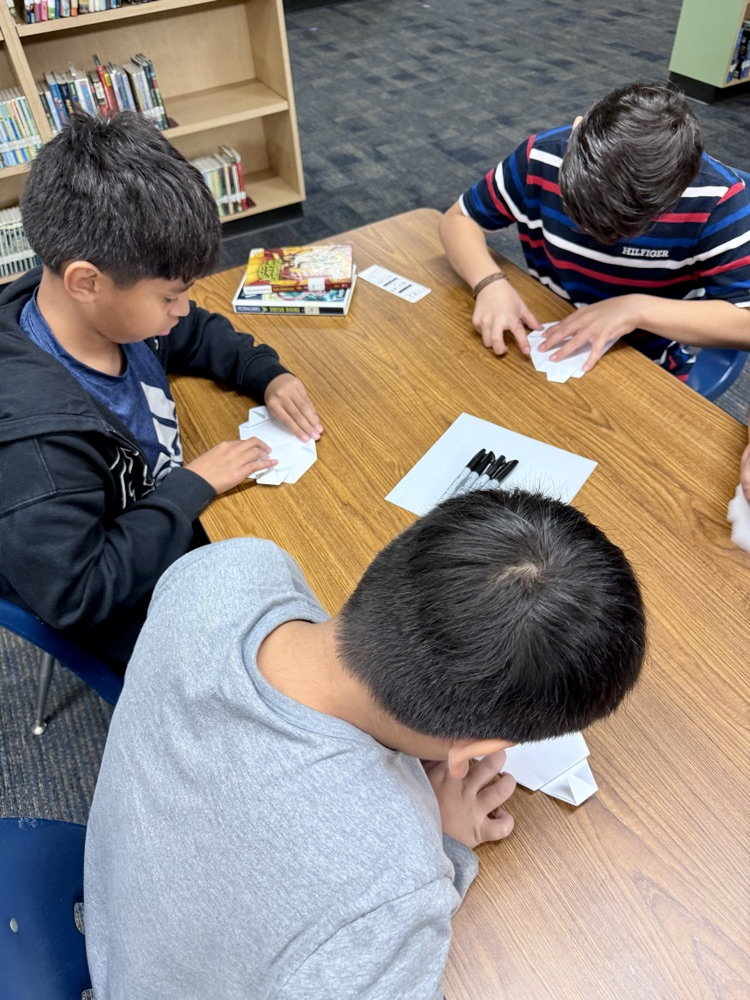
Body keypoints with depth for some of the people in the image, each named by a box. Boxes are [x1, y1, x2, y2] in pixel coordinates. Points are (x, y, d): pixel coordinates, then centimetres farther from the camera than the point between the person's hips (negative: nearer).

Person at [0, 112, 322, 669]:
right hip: (147, 627, -7)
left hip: (188, 519, 7)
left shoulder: (110, 303, -12)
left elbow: (196, 334, 9)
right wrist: (194, 487, -27)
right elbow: (74, 595, -30)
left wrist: (267, 375, -7)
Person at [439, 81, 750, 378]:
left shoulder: (715, 197, -22)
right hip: (548, 346, 1)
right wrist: (491, 284, -25)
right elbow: (459, 219, -6)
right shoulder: (543, 157, -17)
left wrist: (639, 309, -31)